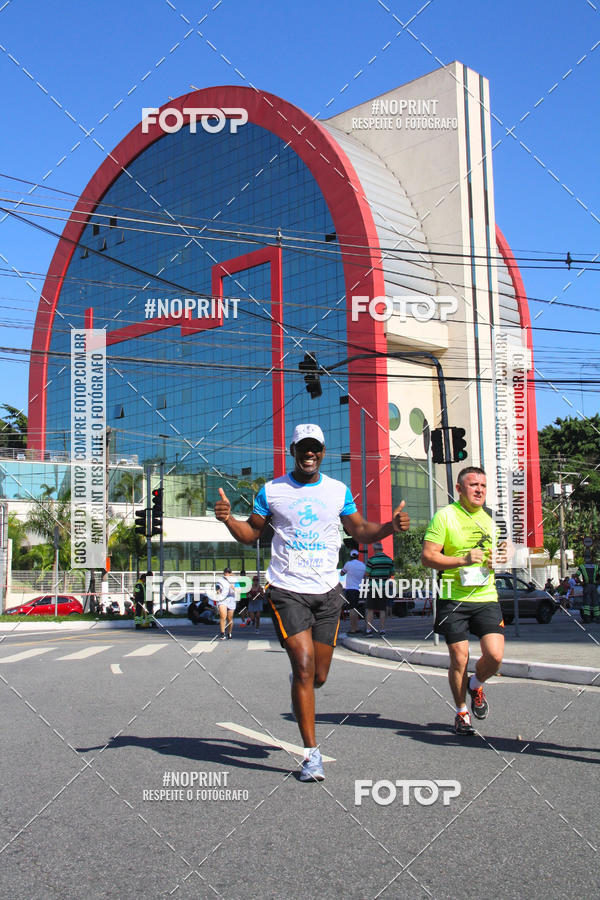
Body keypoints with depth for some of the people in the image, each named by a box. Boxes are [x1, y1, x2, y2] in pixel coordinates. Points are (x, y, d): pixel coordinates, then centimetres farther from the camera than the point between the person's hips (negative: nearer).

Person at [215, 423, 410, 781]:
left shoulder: (338, 491, 8)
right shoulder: (271, 490, 3)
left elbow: (360, 531, 15)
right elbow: (252, 533, 10)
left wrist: (391, 526, -4)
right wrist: (229, 518, -10)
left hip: (327, 592, 3)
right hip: (287, 590, -2)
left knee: (318, 676, 6)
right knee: (304, 666, -13)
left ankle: (299, 685, 44)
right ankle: (312, 753, -2)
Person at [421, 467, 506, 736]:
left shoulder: (487, 520, 15)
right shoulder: (445, 516, -4)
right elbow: (427, 556, -9)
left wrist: (498, 559, 6)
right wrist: (463, 560, -20)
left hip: (486, 597, 4)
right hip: (454, 600, -4)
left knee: (495, 655, -9)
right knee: (459, 660, 0)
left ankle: (476, 685, 24)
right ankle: (461, 713, 23)